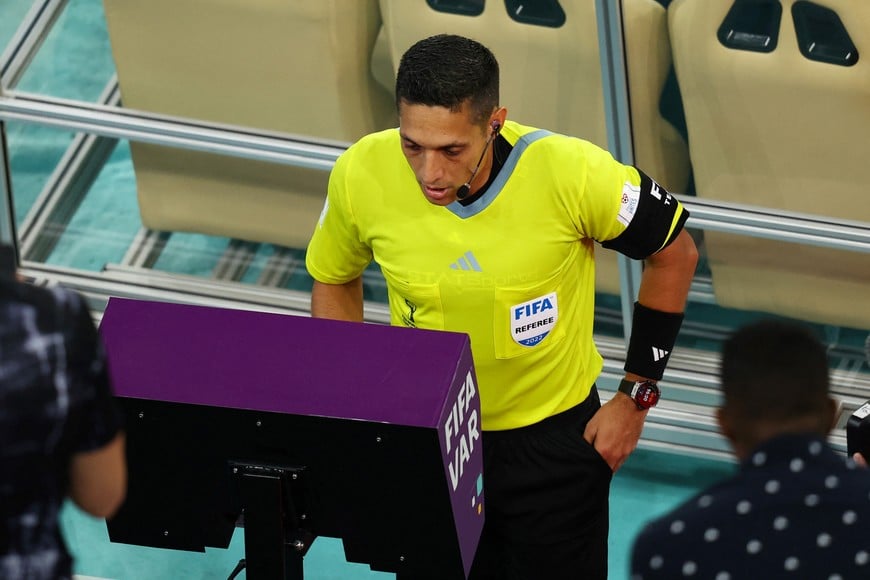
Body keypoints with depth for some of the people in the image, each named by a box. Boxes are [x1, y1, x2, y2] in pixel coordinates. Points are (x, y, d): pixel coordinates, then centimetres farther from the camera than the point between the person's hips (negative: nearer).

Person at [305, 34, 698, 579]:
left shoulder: (572, 172, -28)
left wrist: (636, 398, -6)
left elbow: (675, 255, -9)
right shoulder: (361, 174, -21)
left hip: (554, 436, -2)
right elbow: (333, 280, 1)